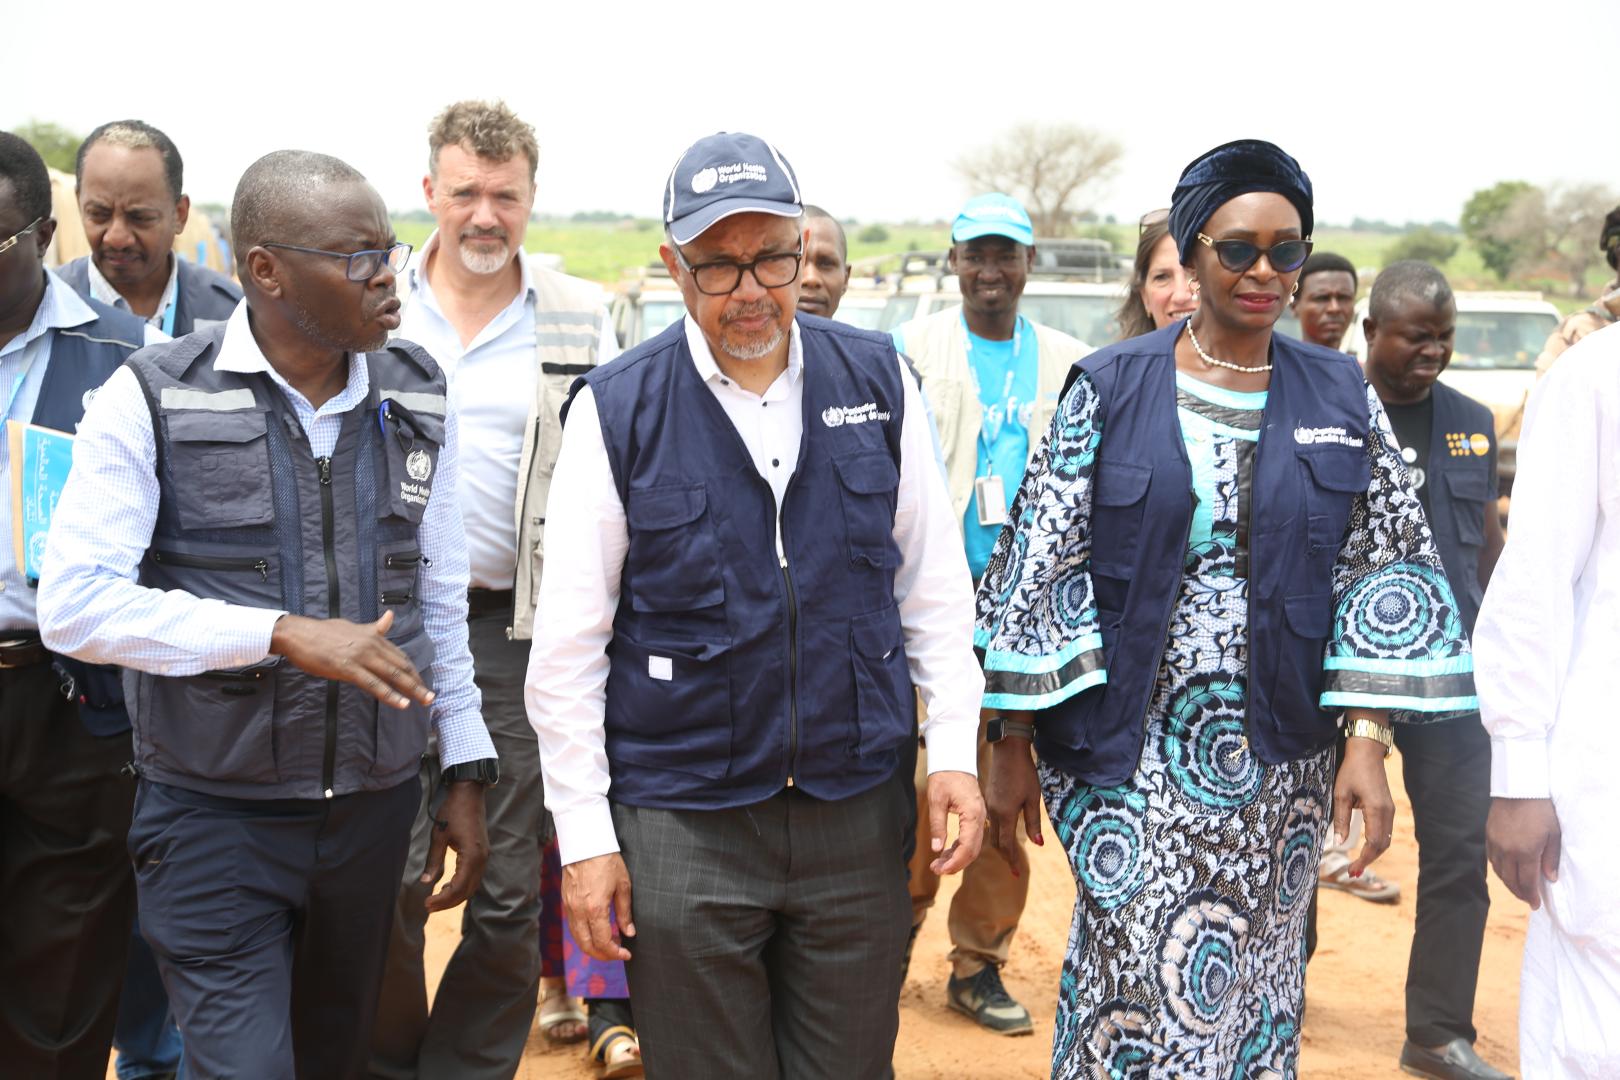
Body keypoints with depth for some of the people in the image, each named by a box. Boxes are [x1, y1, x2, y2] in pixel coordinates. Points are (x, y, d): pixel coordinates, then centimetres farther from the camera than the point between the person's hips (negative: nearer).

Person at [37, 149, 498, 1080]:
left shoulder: (416, 399, 4)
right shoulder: (152, 401, -9)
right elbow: (75, 606, -16)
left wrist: (467, 774, 10)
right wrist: (285, 634, -23)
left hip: (376, 809, 4)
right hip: (217, 818, -4)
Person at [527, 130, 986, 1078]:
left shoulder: (879, 381, 1)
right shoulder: (618, 408, -6)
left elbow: (933, 582, 7)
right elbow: (568, 642, -4)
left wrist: (955, 751, 1)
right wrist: (585, 836, -5)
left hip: (858, 813, 2)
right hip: (680, 823, -2)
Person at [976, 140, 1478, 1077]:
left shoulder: (1341, 397, 4)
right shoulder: (1110, 389, -3)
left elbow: (1387, 567, 4)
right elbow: (1039, 565, -4)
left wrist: (1367, 740, -4)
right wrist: (1014, 743, -5)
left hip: (1278, 754, 3)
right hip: (1131, 752, -2)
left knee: (1251, 984, 12)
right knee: (1139, 980, 0)